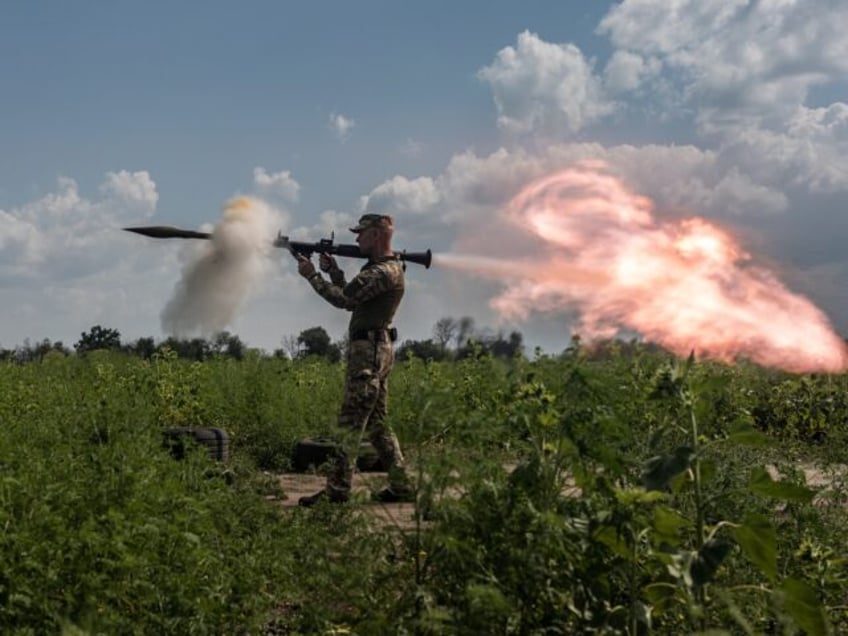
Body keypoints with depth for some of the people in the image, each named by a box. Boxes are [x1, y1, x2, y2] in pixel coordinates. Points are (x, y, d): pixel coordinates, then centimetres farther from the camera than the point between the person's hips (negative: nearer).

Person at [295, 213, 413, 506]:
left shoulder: (384, 272, -15)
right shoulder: (379, 267, 18)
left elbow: (344, 299, -19)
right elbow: (351, 297, 21)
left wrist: (312, 274, -10)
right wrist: (333, 270, 11)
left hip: (369, 350, -11)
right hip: (376, 350, 11)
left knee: (351, 421, -9)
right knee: (376, 422, 13)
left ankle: (337, 489, -8)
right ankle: (401, 485, 15)